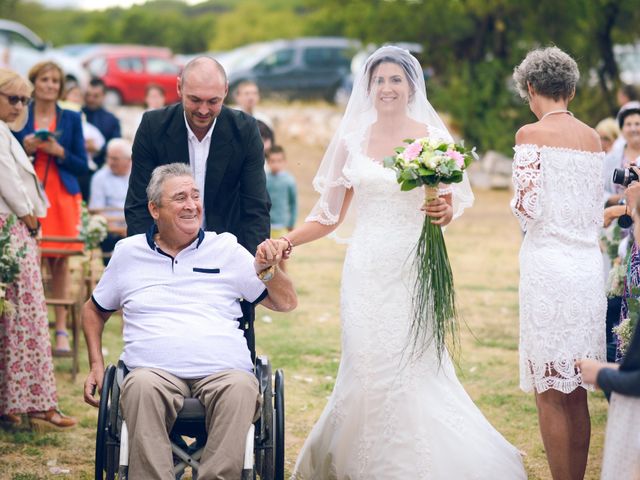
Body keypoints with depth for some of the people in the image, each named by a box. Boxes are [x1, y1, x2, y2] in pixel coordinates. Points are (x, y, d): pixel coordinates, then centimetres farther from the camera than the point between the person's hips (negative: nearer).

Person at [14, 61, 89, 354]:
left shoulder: (71, 119, 9)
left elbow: (83, 166, 7)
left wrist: (60, 152, -9)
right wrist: (25, 149, -10)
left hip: (62, 197, 1)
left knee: (60, 263, -1)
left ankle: (61, 330, 3)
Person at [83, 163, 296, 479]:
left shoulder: (226, 248, 16)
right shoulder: (128, 252, 18)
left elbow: (286, 303, 16)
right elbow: (94, 310, 30)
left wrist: (267, 270, -4)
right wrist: (96, 365, 17)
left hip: (224, 369, 0)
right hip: (155, 371, 0)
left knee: (240, 388, -36)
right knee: (142, 386, -37)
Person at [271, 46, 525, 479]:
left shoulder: (433, 139, 2)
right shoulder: (351, 140, 8)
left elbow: (449, 209, 5)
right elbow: (331, 215, 10)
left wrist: (444, 210, -18)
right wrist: (287, 241, -3)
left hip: (413, 269, -2)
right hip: (367, 270, 2)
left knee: (413, 366, -8)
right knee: (367, 367, 0)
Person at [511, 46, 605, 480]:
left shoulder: (531, 134, -7)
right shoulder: (593, 138, 11)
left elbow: (527, 208, -11)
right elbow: (597, 211, 15)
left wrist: (517, 203, 9)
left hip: (549, 265, -6)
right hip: (589, 266, 6)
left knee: (550, 394, -1)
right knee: (577, 394, 12)